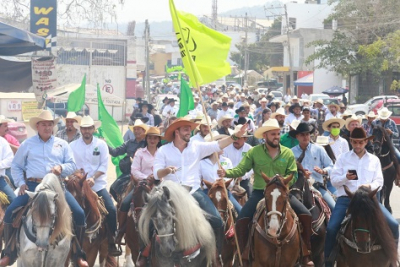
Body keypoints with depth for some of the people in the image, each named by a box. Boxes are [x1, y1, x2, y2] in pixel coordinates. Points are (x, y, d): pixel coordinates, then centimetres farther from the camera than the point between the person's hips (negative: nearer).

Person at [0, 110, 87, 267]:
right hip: (33, 186, 0)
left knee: (79, 213, -18)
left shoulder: (62, 144, 15)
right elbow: (16, 166, 16)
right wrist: (21, 183, 1)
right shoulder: (27, 144, 12)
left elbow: (72, 165, 11)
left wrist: (61, 167, -11)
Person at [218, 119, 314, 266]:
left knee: (306, 215, -14)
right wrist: (227, 173, -27)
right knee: (241, 220, -21)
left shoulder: (288, 153, 3)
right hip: (260, 192, -1)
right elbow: (241, 169, -7)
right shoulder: (254, 152, -1)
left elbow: (292, 175, 0)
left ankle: (305, 254, -1)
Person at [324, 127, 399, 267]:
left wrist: (370, 186, -16)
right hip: (346, 198, -1)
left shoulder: (374, 160, 13)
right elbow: (333, 180, 3)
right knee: (331, 228, -21)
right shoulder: (343, 158, 9)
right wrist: (345, 177, -18)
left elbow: (379, 182, 7)